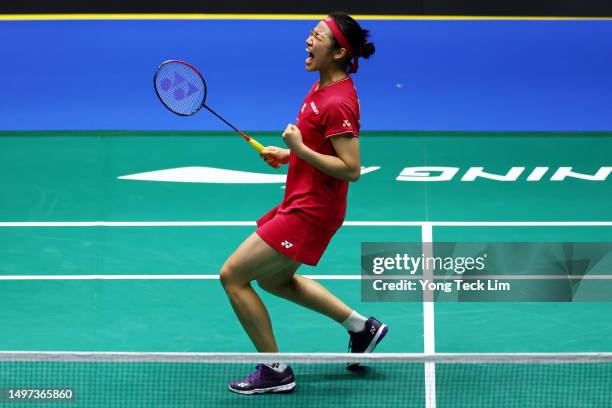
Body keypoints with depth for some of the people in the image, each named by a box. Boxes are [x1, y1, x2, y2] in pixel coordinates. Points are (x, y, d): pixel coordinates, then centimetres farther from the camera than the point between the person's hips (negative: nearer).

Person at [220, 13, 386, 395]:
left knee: (233, 276, -6)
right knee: (272, 278, 28)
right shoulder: (323, 86, 7)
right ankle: (361, 325, 30)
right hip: (300, 203, 11)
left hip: (310, 212, -11)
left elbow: (351, 169, -25)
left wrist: (300, 149, -26)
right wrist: (289, 153, 9)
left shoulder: (337, 102, -24)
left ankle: (275, 372, 5)